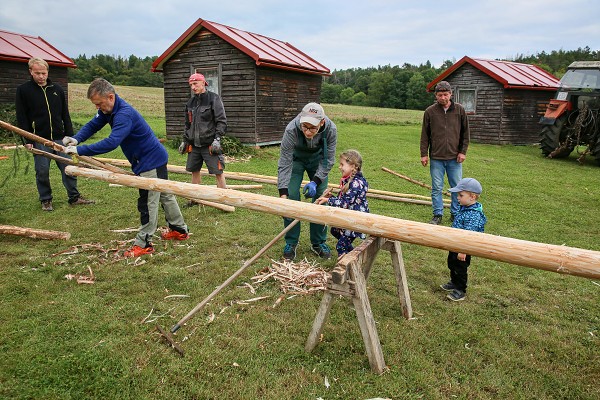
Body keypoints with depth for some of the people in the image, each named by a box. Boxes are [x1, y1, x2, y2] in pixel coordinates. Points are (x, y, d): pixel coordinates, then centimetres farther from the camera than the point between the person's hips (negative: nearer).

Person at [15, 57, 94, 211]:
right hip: (39, 140, -2)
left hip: (59, 138, 3)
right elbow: (22, 118, -2)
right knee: (42, 171, 3)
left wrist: (70, 135, 8)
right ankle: (46, 200, 16)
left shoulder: (57, 89, 9)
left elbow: (65, 115, 13)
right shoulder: (23, 90, 0)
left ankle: (74, 197, 13)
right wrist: (27, 140, -8)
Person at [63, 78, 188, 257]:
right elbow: (93, 125, 2)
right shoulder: (107, 109, 3)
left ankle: (144, 244, 4)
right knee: (164, 195, 19)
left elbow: (111, 142, -39)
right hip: (156, 158, 11)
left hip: (152, 160, -11)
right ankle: (179, 230, 33)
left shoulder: (124, 114, -30)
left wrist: (80, 150, -39)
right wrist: (77, 139, -18)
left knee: (148, 202, -5)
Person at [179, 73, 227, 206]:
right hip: (194, 144, 7)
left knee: (218, 172, -6)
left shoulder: (213, 99, -5)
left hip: (209, 144, -7)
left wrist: (217, 139, -17)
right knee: (194, 171, 12)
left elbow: (222, 121, -10)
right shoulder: (191, 102, 15)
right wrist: (184, 140, 19)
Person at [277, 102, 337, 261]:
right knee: (292, 197, -12)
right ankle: (291, 243, 2)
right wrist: (283, 193, -36)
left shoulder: (331, 129, -33)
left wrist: (315, 181, -27)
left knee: (320, 197, -5)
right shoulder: (291, 129, -38)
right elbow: (284, 163, -31)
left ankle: (318, 243, 10)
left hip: (318, 158, 2)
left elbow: (328, 159, -18)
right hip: (296, 158, -1)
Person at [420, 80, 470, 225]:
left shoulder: (460, 110, 3)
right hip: (436, 158, -1)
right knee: (436, 188, 5)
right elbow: (425, 135, 3)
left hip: (455, 158, 1)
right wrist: (424, 154, -1)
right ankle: (438, 215, 16)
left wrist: (463, 151, 0)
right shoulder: (430, 111, 0)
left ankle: (456, 213, 24)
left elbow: (465, 133, 8)